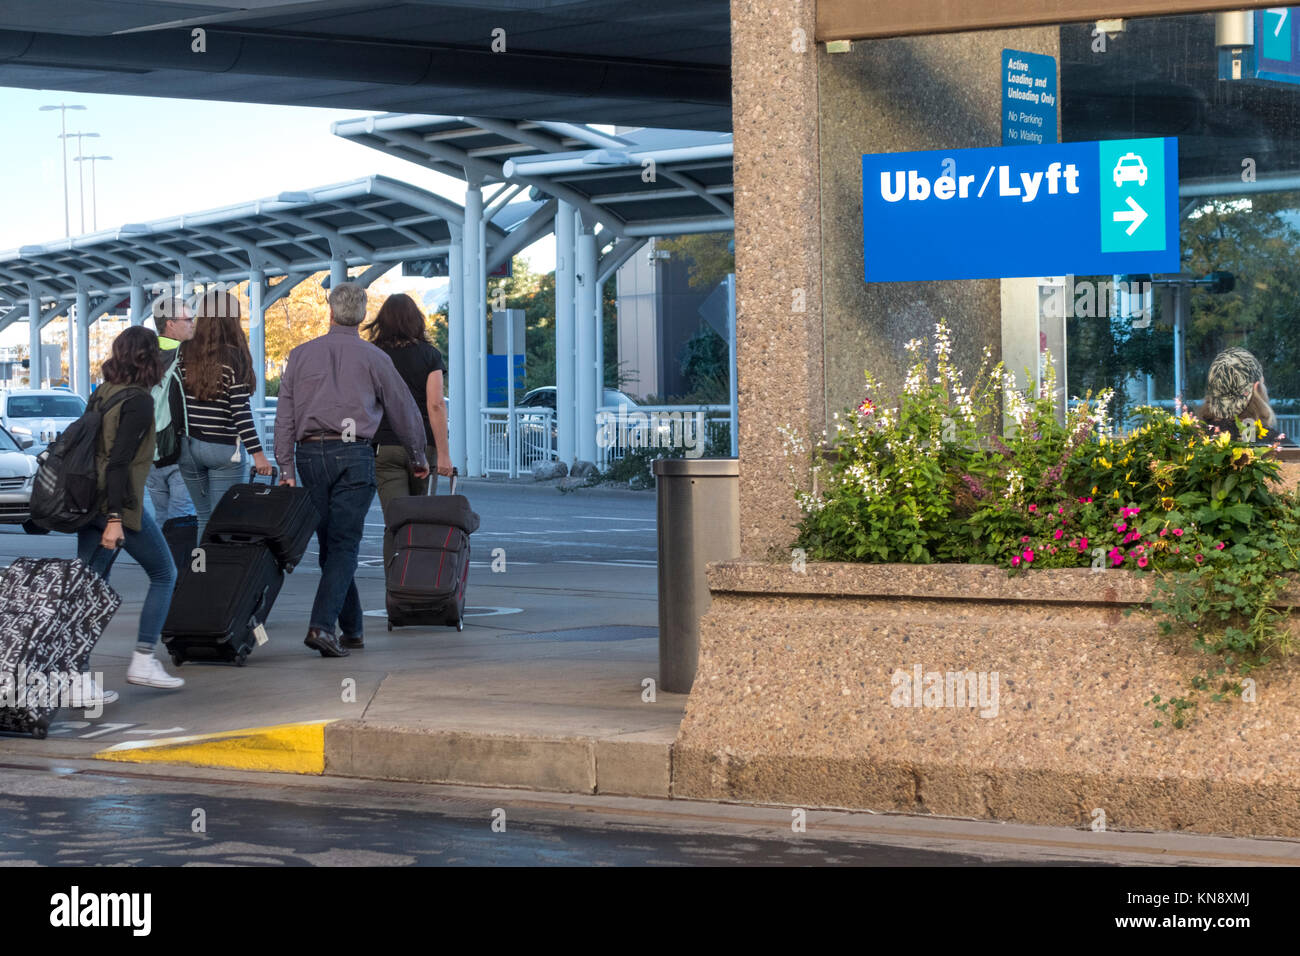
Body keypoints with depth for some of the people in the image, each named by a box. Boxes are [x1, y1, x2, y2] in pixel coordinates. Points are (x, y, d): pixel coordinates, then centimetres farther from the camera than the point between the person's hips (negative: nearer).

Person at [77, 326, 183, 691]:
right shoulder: (139, 401, -14)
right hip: (120, 504, -8)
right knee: (164, 575, 10)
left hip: (90, 499, 8)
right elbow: (119, 461, -20)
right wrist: (115, 519, -21)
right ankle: (143, 660, 7)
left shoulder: (102, 393, 11)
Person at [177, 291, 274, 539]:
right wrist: (257, 453, -14)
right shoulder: (234, 356, -10)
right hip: (224, 449, -4)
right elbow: (240, 409, -15)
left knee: (204, 519, 14)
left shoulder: (185, 353, 2)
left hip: (189, 446, 4)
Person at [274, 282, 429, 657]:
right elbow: (404, 411, 9)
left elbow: (284, 415, 6)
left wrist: (286, 468, 6)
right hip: (352, 454, -3)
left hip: (309, 454, 3)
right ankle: (321, 625, -19)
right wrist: (418, 458, 23)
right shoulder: (373, 358, 3)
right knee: (344, 545, -4)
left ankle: (352, 629, 16)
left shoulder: (301, 355, 10)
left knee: (330, 543, 11)